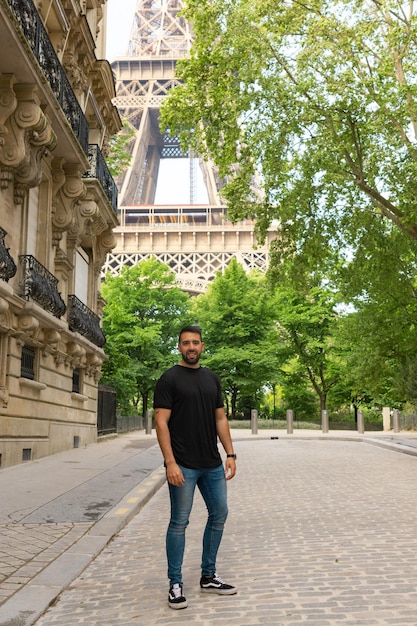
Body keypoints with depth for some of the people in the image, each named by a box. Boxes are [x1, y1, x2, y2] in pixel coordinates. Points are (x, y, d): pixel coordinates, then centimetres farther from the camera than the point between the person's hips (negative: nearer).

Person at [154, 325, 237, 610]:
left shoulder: (212, 378, 11)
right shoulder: (170, 379, -8)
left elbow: (220, 418, 13)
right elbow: (161, 422, -13)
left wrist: (231, 454, 6)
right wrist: (170, 462, -20)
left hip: (212, 465, 7)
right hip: (184, 466, -6)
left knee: (219, 515, 12)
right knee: (180, 522, 2)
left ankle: (208, 577, 27)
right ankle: (175, 584, 15)